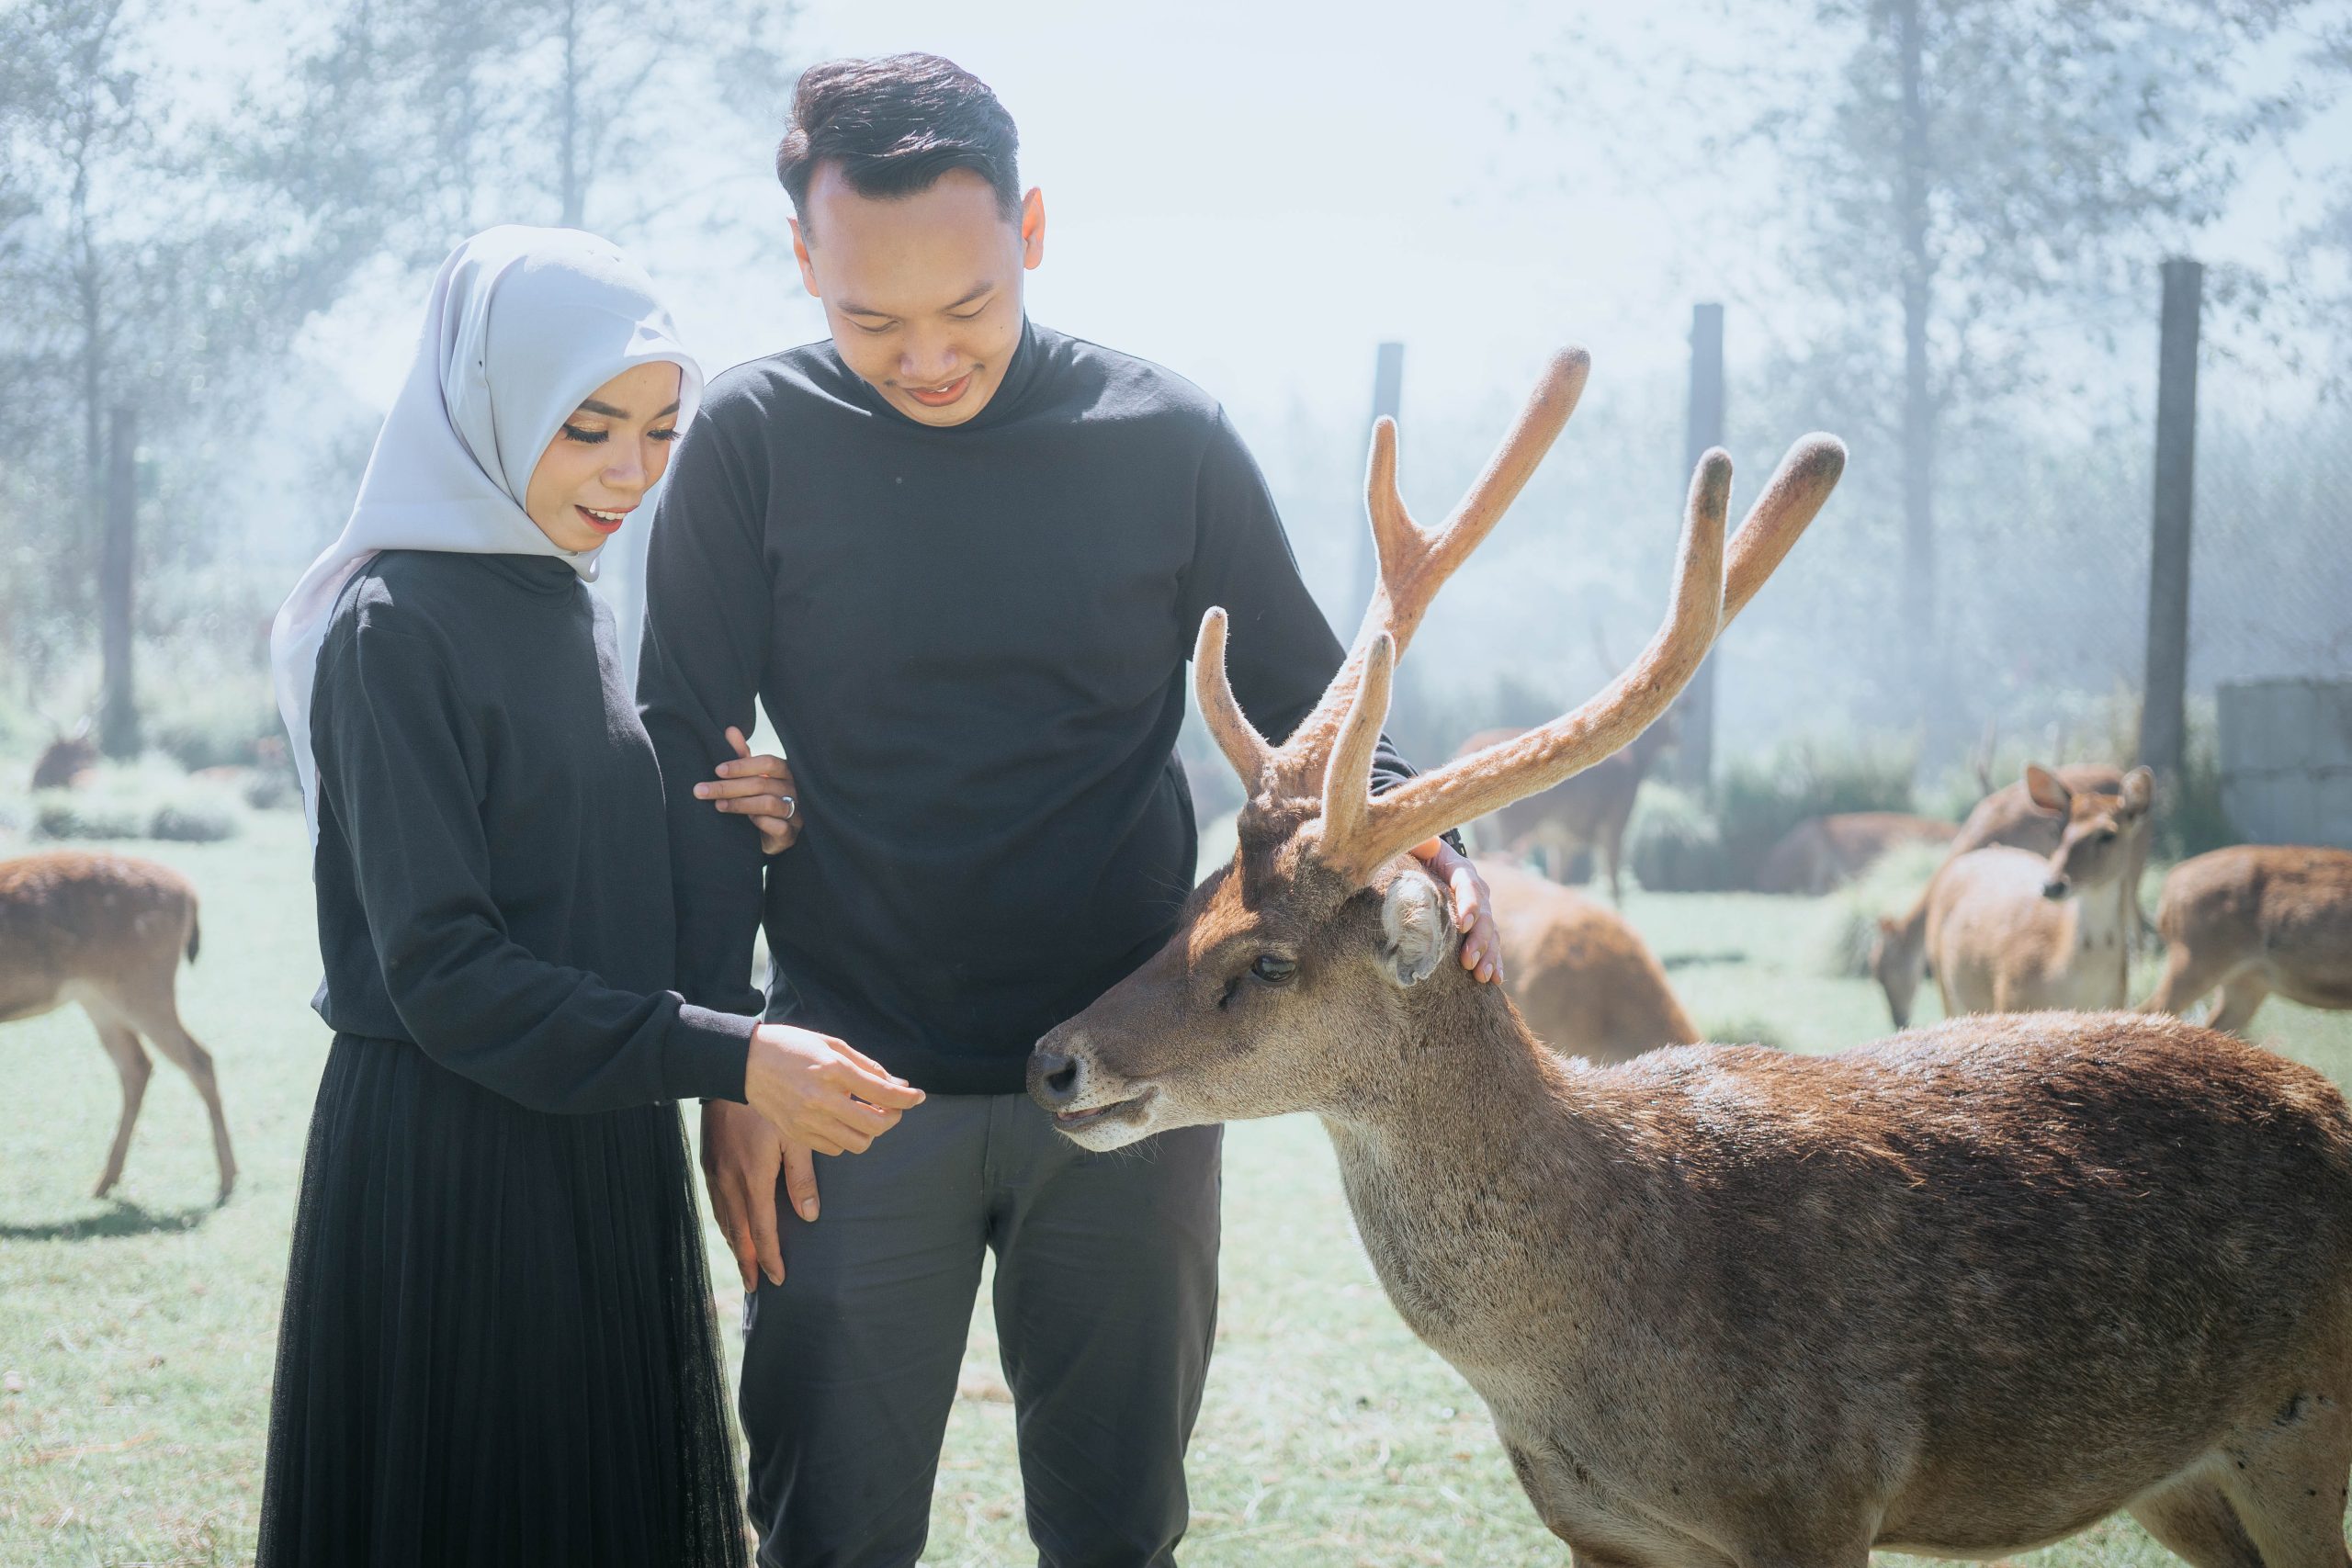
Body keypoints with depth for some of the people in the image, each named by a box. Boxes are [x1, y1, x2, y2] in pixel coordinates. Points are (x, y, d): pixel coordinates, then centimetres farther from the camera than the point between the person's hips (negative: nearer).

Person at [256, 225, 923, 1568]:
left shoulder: (576, 610, 11)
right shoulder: (397, 626, -15)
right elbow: (442, 974, -20)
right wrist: (731, 1059, -25)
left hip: (604, 1148, 8)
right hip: (446, 1158, -8)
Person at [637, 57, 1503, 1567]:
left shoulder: (1169, 439, -2)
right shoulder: (755, 444, -4)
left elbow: (1308, 705, 7)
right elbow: (694, 764, -1)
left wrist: (1417, 844, -14)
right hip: (857, 1088, -1)